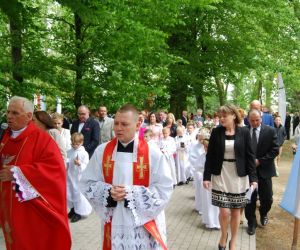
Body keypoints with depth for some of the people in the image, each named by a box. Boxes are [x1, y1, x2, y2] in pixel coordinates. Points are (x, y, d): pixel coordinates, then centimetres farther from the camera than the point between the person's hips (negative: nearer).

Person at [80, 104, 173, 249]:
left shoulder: (152, 153, -9)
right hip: (113, 224, 2)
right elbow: (87, 183, 4)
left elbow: (164, 189, -8)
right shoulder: (102, 151, -1)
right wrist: (108, 192, -15)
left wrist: (131, 193, -17)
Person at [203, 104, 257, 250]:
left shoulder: (244, 132, -3)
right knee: (224, 212, -3)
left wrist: (253, 177, -7)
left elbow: (250, 156, -1)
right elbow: (210, 156, 0)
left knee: (236, 211, 8)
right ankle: (223, 235, 27)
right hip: (220, 176, 0)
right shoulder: (216, 132, -2)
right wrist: (207, 176, -4)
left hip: (239, 177, 0)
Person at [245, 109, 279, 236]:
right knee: (250, 199, 7)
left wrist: (260, 161, -13)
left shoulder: (270, 131, -5)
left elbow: (275, 150, -6)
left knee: (267, 198, 8)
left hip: (264, 170, 0)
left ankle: (263, 214, 40)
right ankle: (251, 223, 25)